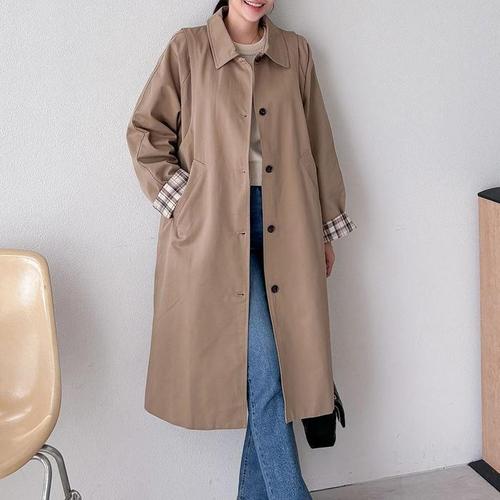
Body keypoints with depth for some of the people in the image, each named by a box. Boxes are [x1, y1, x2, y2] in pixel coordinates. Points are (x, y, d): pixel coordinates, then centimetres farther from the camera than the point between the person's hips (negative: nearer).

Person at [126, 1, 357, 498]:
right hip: (217, 228, -3)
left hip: (285, 226, 4)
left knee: (281, 359, 5)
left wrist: (327, 226, 13)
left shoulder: (295, 52, 10)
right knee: (260, 362, -8)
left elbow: (317, 143, 13)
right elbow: (145, 131, 3)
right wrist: (179, 201, -4)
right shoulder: (188, 49, 0)